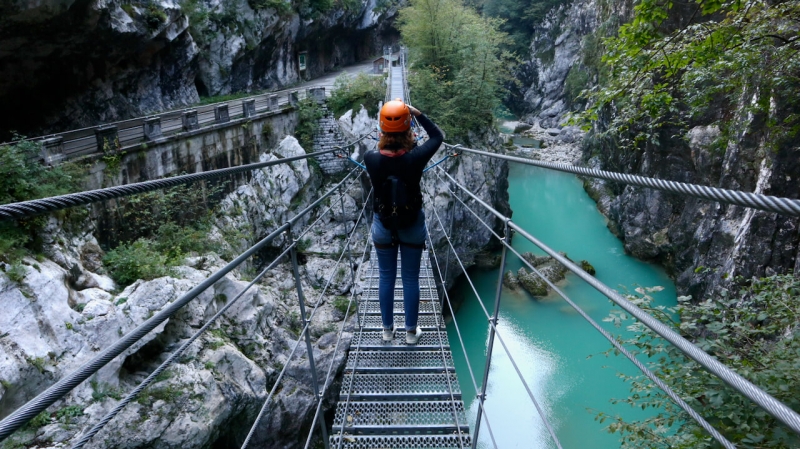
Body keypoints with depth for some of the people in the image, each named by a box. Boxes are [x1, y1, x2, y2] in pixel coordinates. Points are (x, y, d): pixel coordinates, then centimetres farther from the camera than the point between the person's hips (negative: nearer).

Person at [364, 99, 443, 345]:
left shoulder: (371, 159, -19)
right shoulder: (415, 158, -24)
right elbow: (438, 136, -4)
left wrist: (387, 127, 9)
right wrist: (418, 114, -4)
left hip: (382, 226, 1)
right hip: (413, 226, -1)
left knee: (386, 278, 18)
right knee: (411, 279, 14)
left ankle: (388, 329, 31)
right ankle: (411, 331, 28)